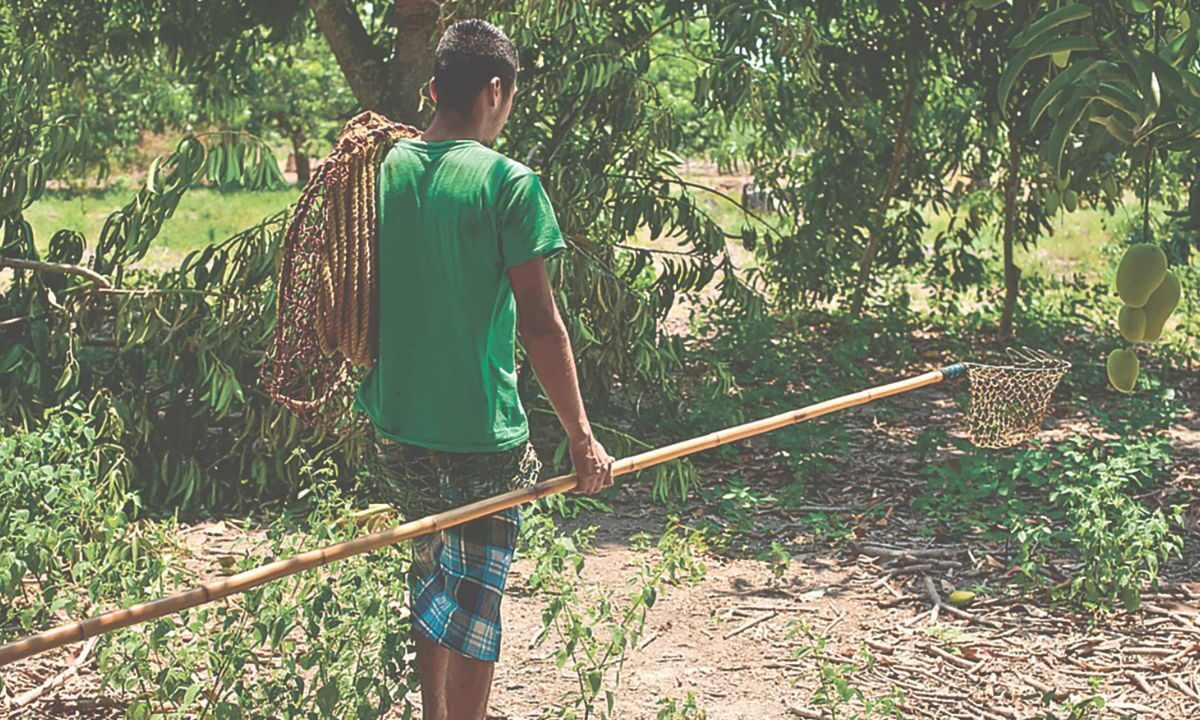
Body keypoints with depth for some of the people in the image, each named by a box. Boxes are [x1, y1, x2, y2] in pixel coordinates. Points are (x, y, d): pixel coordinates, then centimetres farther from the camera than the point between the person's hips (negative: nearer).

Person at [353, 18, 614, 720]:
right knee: (478, 598, 7)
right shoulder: (507, 182, -13)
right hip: (482, 435, -6)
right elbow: (540, 324, -15)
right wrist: (582, 437, -8)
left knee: (432, 576, 23)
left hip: (396, 427, 6)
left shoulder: (383, 170, 4)